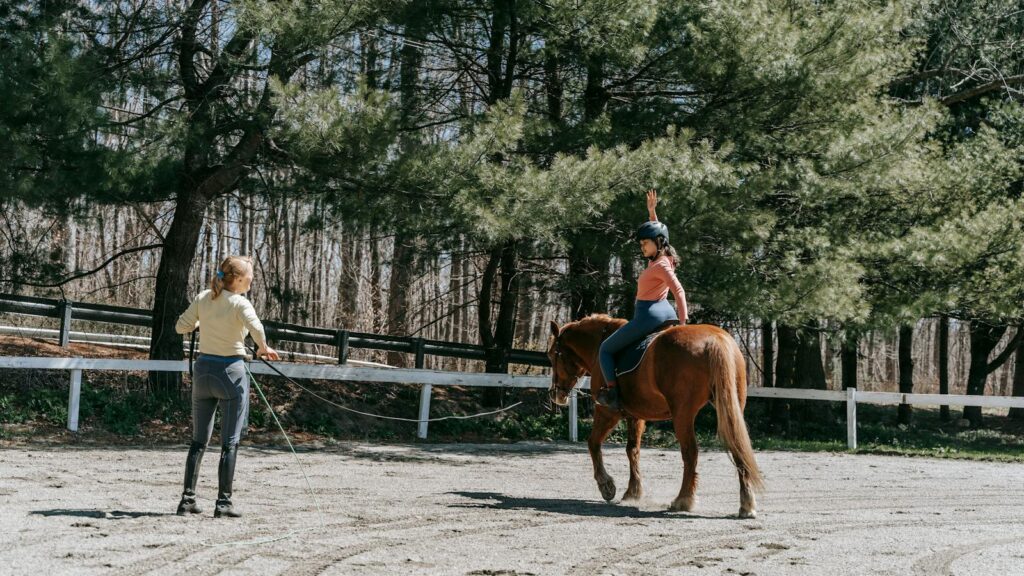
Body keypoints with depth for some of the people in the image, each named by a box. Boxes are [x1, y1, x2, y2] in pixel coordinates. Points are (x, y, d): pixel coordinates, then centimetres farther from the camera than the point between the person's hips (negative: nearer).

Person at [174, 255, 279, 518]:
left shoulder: (203, 298, 3)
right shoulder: (240, 303, -12)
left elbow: (181, 327, 9)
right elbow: (256, 328, -29)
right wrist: (263, 348, -12)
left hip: (203, 370, 5)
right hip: (231, 372, -5)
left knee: (199, 440, 13)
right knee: (230, 442, 3)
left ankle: (188, 499, 11)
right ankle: (223, 503, 3)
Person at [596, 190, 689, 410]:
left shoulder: (661, 265, -16)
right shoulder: (662, 258, 10)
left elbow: (679, 291, -24)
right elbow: (655, 233, 29)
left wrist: (683, 321, -27)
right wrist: (652, 211, 21)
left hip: (648, 315, -9)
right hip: (667, 314, 10)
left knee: (606, 350, 2)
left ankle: (612, 392, -7)